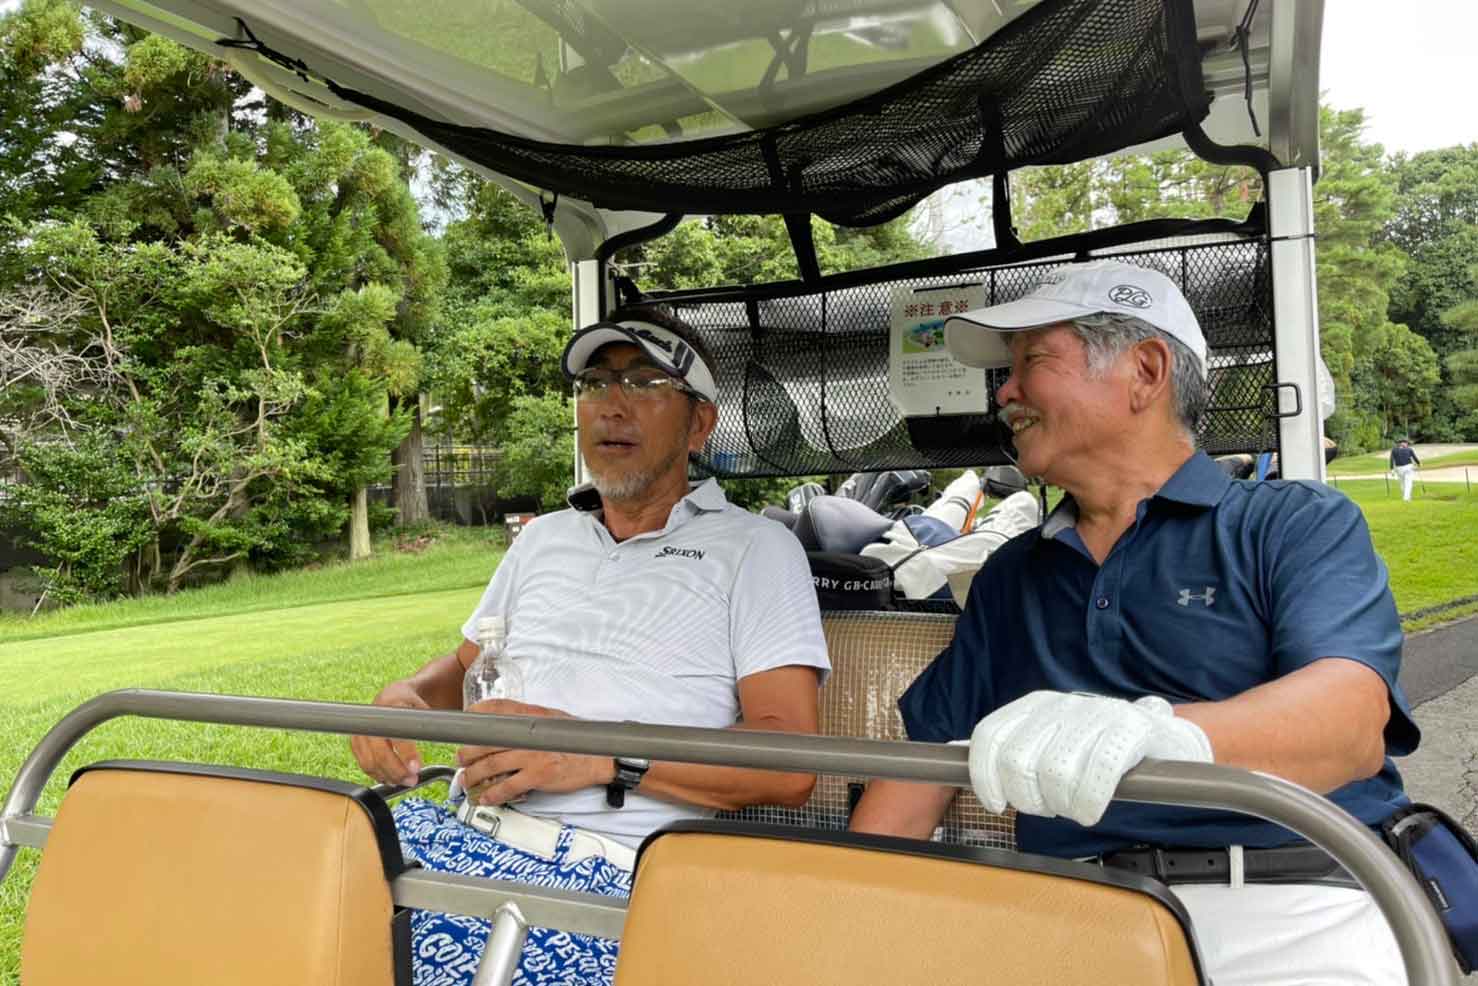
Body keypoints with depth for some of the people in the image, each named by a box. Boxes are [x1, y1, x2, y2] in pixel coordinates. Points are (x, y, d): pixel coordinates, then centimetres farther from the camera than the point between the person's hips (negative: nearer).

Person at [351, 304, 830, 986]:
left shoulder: (754, 548, 4)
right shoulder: (541, 539, 24)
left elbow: (789, 763, -6)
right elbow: (464, 666, 32)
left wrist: (601, 755, -18)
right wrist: (405, 695, 6)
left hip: (616, 872, -5)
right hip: (473, 836, 6)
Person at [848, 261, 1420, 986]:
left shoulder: (1300, 525, 6)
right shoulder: (1010, 576, 20)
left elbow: (1353, 721, -13)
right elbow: (926, 757, 19)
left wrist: (1156, 732, -33)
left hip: (1294, 911, -3)